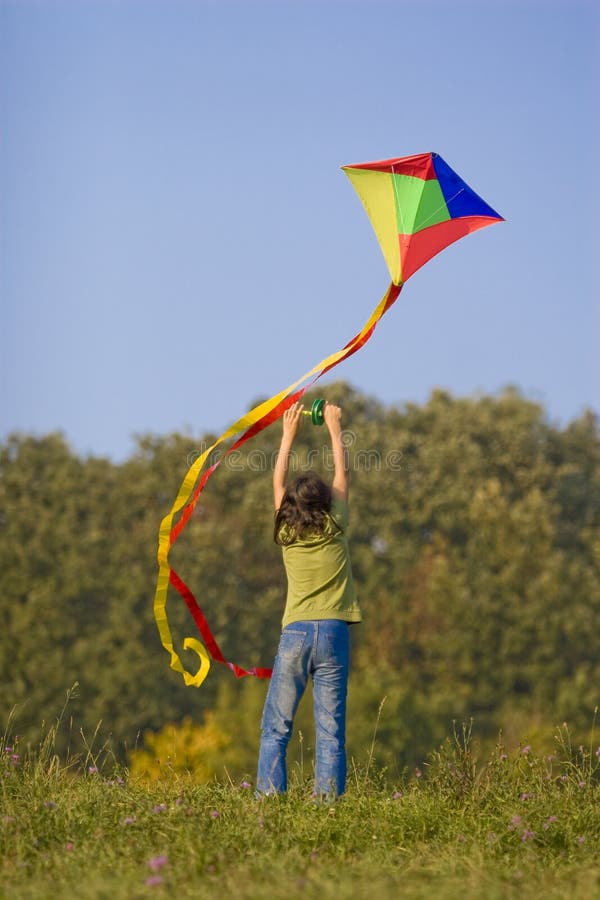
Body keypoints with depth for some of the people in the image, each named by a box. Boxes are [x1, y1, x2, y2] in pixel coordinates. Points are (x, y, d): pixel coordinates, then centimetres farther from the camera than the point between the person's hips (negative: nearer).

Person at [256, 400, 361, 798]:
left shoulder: (287, 533, 4)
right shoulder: (335, 527, 1)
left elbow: (278, 480, 19)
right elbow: (342, 474, 16)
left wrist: (289, 433, 28)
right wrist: (335, 428, 27)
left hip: (295, 633, 1)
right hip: (333, 632, 0)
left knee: (276, 728, 3)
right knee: (330, 730, -2)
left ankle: (270, 796, -7)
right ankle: (328, 800, -8)